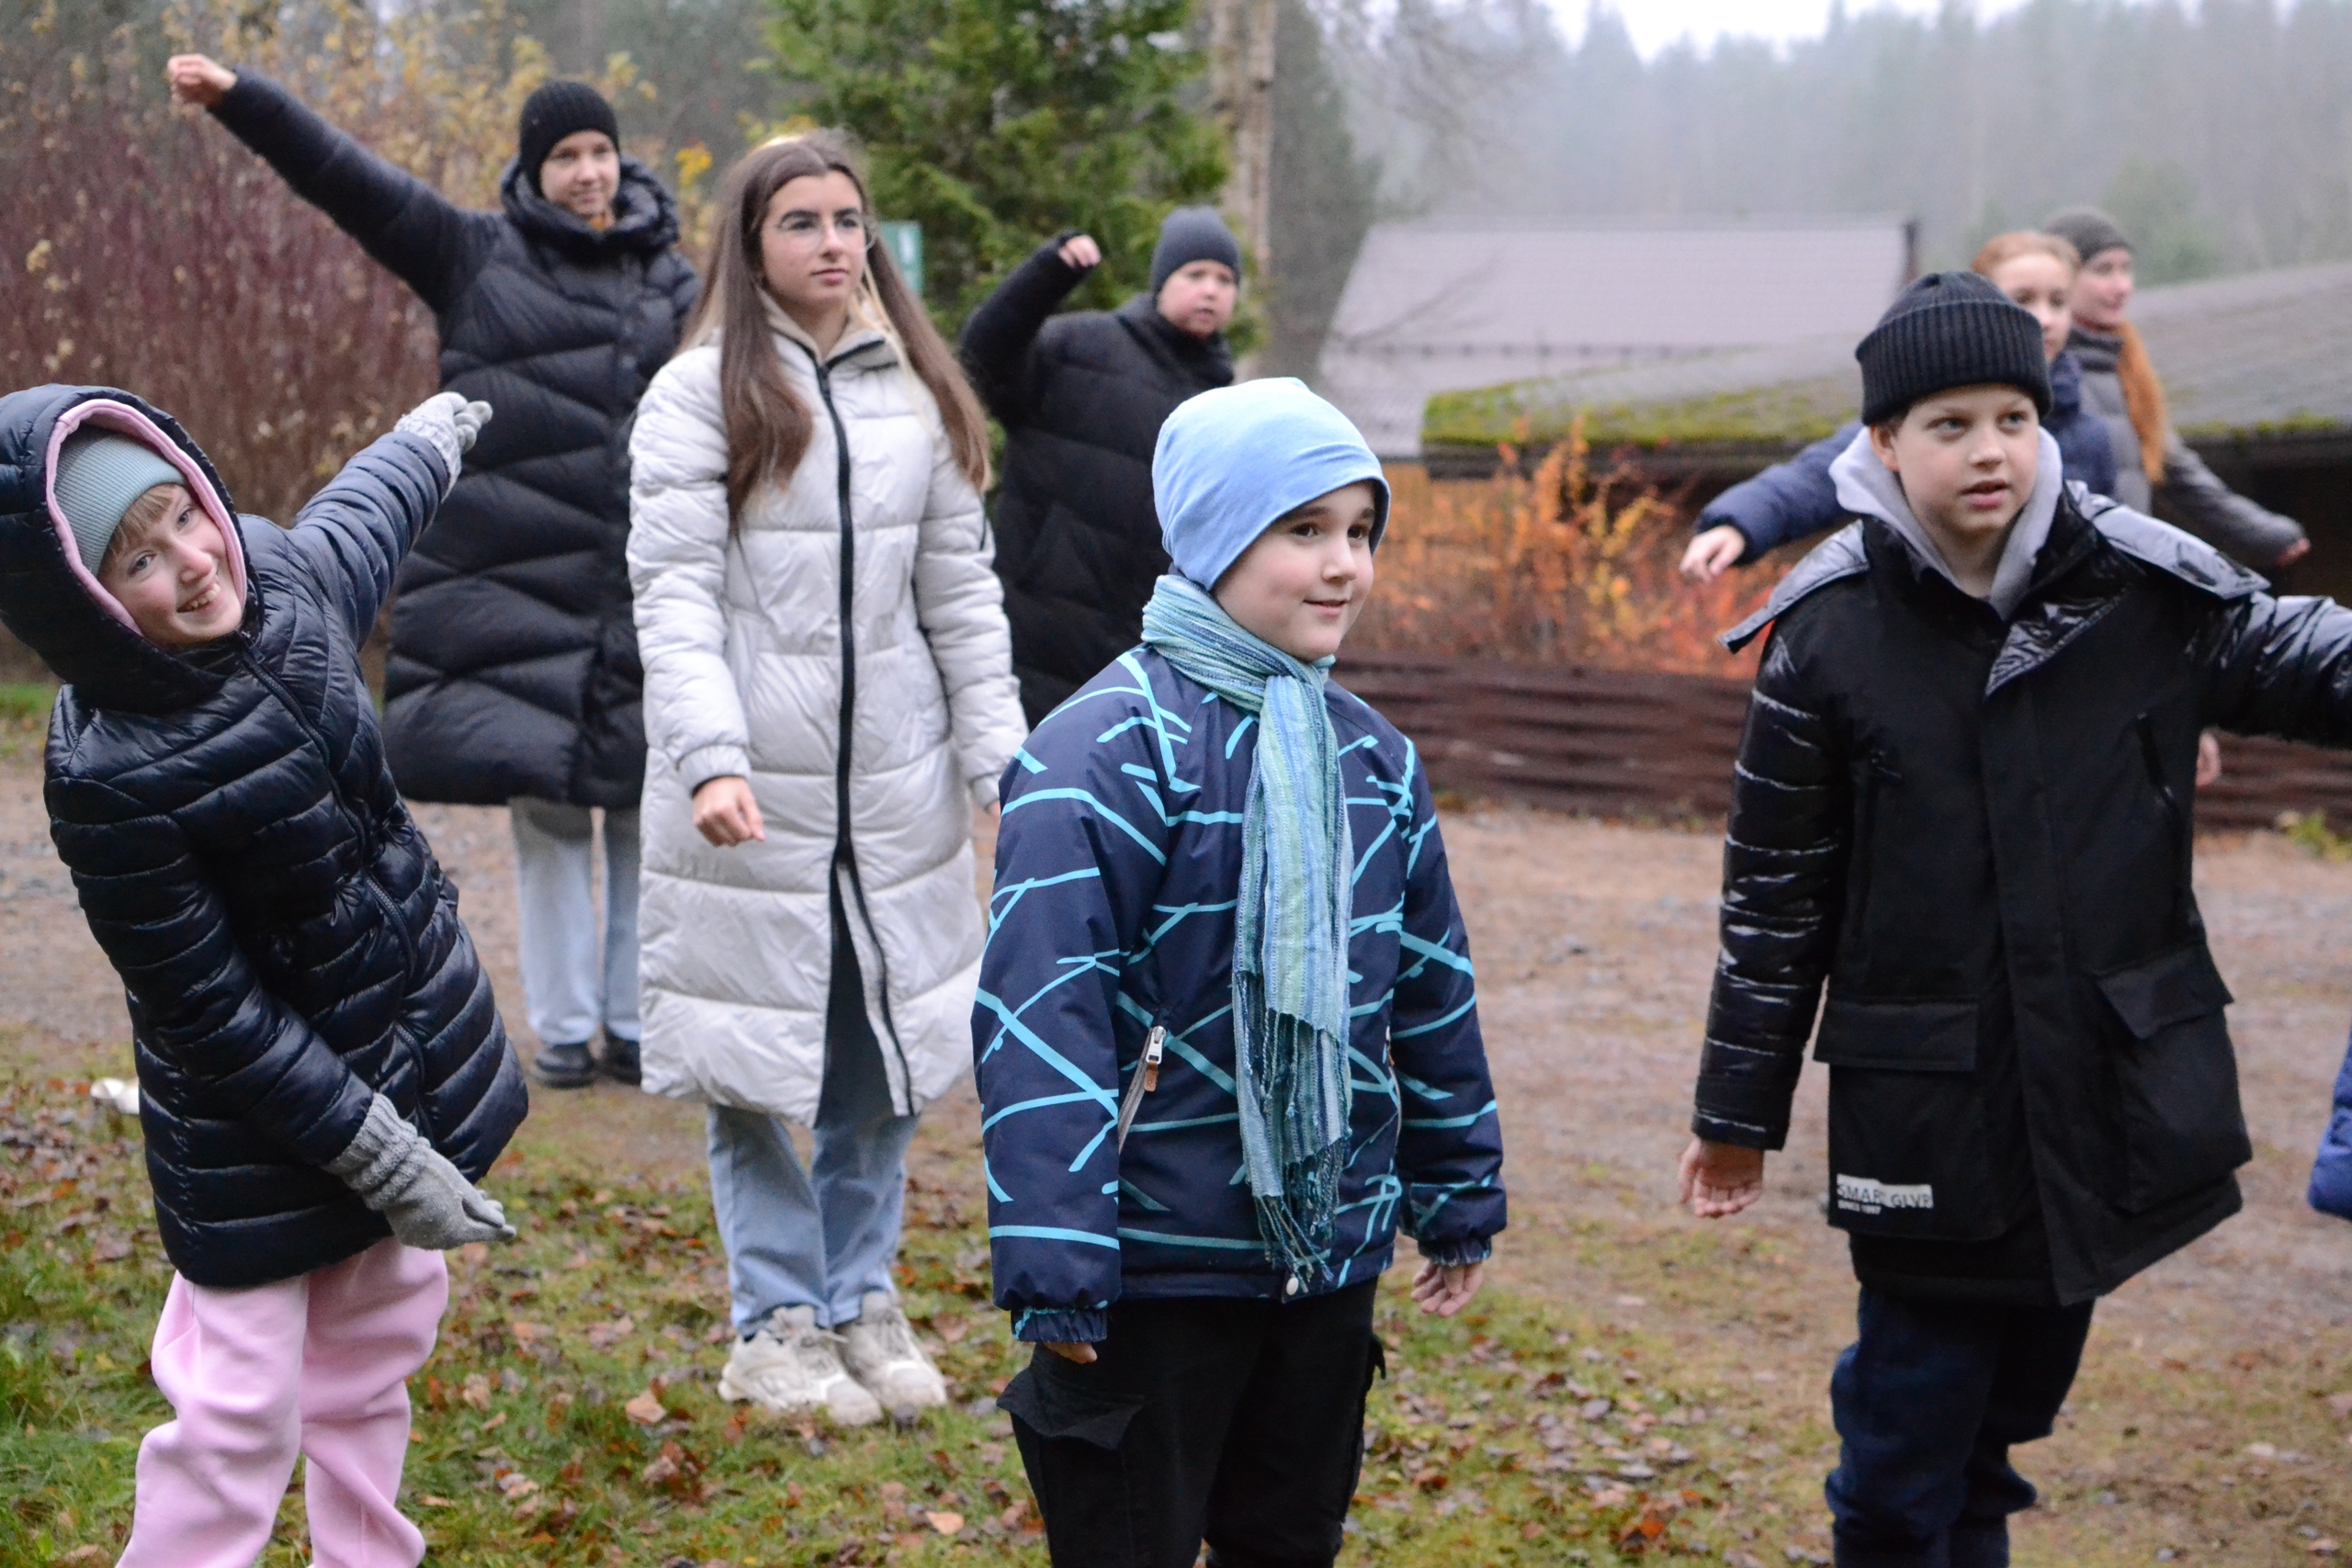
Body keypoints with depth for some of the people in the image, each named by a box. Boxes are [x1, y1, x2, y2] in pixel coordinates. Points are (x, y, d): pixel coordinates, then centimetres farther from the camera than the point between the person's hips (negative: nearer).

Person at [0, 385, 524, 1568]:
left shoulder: (285, 582, -10)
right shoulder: (109, 784, -29)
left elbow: (360, 518, 17)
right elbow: (215, 1018, -23)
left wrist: (432, 437, 38)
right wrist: (385, 1161, -20)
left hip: (412, 1055, 7)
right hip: (257, 1131, -7)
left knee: (373, 1360, 17)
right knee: (238, 1410, -3)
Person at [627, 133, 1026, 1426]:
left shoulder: (917, 393, 10)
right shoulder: (701, 394, -4)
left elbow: (962, 593, 11)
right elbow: (673, 593, -11)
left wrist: (1003, 759, 4)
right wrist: (712, 759, -23)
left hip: (895, 785, 4)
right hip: (752, 790, -4)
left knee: (886, 1052, 9)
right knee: (753, 1063, 3)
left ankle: (862, 1301, 24)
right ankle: (778, 1324, 16)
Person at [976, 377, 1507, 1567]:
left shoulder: (1372, 759, 9)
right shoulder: (1106, 749, -15)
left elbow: (1432, 998, 18)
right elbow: (1041, 1013, -20)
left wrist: (1459, 1199, 20)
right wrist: (1053, 1266, -23)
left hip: (1327, 1264, 7)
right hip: (1154, 1275, -7)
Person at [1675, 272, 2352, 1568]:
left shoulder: (2146, 593, -5)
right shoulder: (1828, 637, -7)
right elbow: (1774, 892, 0)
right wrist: (1739, 1112, 4)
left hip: (2112, 1093, 3)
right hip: (1923, 1111, -2)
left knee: (2011, 1399, 17)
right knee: (1911, 1428, 2)